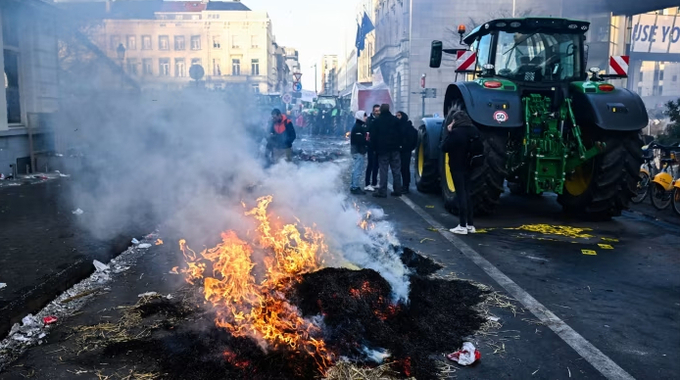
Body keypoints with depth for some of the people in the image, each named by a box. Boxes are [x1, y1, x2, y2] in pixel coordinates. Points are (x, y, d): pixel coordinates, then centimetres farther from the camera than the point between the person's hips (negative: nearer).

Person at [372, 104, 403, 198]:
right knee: (396, 170, 7)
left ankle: (382, 191, -5)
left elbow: (373, 136, -3)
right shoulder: (395, 119, 4)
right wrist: (398, 144, 11)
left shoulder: (377, 121, -3)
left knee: (383, 170, -2)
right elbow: (400, 133, 4)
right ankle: (397, 190, 9)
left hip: (382, 149, -2)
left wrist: (376, 147, 7)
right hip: (395, 148, 2)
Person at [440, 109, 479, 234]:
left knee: (461, 195, -4)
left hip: (457, 167, -7)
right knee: (467, 194, 13)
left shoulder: (455, 132, -17)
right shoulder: (474, 130, 4)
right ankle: (470, 225, 16)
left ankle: (463, 226, -1)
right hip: (468, 166, 7)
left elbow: (444, 148, -14)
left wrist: (449, 133, -6)